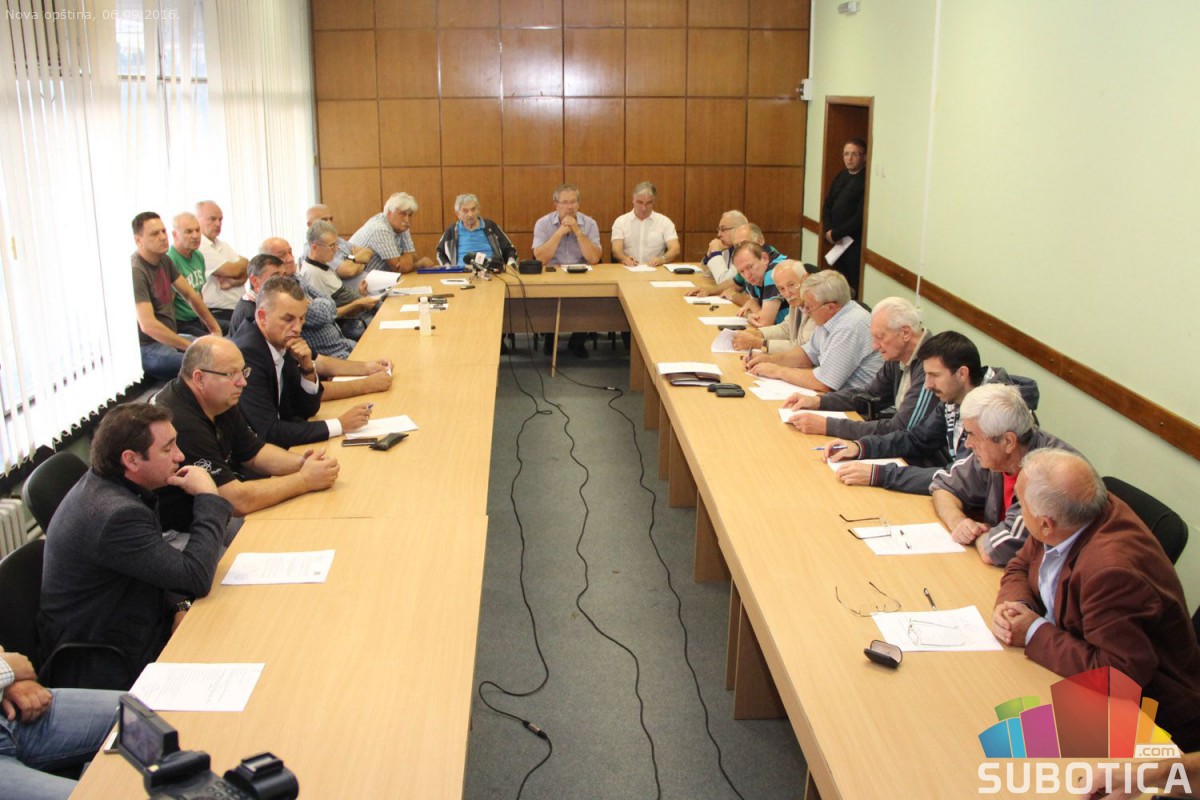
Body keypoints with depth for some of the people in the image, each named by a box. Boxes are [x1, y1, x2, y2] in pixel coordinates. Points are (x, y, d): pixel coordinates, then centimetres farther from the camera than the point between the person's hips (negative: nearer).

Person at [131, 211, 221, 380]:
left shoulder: (164, 260, 8)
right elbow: (148, 325, -26)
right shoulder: (136, 271, -20)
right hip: (147, 348, -9)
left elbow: (189, 294, 16)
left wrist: (215, 329, 7)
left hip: (170, 338, 9)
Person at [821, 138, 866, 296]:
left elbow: (861, 216, -17)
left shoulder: (866, 180, -11)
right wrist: (828, 230, -2)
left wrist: (836, 234, -12)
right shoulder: (840, 177, 14)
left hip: (855, 243, -7)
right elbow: (827, 206, 15)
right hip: (837, 241, 7)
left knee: (853, 288, -7)